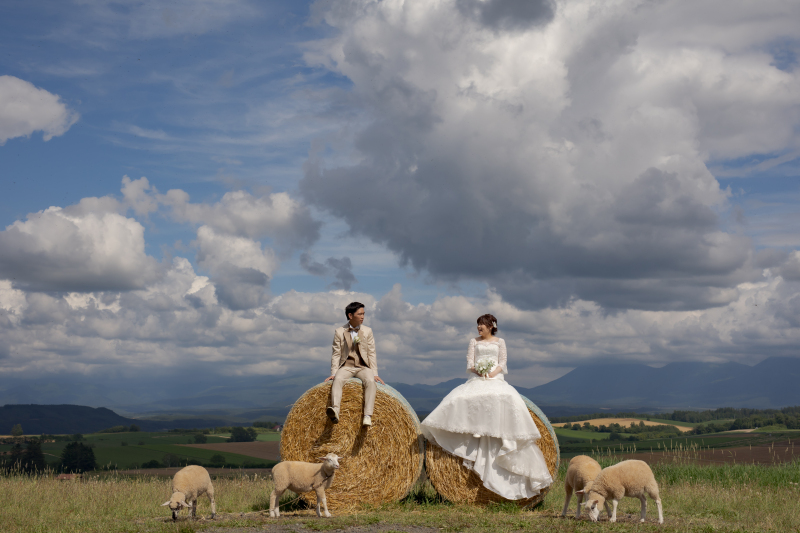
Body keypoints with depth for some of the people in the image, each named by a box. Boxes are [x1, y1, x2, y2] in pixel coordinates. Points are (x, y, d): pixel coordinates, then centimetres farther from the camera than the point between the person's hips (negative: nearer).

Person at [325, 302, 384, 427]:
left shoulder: (367, 331, 9)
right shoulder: (339, 332, 5)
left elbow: (371, 353, 7)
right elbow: (336, 354, 5)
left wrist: (374, 373, -3)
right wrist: (333, 373, -6)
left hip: (363, 367, 1)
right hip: (346, 367, -1)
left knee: (370, 381, -33)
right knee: (338, 380, -35)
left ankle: (367, 416, -45)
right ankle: (335, 412, -53)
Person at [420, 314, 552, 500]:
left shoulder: (499, 342, 15)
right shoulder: (474, 342, 18)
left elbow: (502, 363, 7)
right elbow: (469, 362, 9)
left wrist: (493, 373, -12)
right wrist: (477, 370, -12)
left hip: (495, 379, -1)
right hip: (476, 379, 2)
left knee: (507, 399, -32)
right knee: (461, 398, -27)